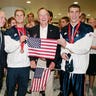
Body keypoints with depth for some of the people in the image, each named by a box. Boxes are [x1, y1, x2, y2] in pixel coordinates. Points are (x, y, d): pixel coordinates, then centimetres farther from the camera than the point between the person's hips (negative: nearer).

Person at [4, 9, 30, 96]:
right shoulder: (9, 32, 0)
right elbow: (7, 49, -9)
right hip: (12, 66, -3)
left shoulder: (28, 32, 11)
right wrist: (19, 41, -18)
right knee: (10, 89, 9)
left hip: (25, 65, 3)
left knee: (23, 88, 12)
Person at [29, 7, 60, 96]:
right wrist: (32, 60, -6)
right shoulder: (33, 30, 6)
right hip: (36, 62, 1)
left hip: (49, 63, -1)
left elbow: (58, 47, 0)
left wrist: (54, 62, -8)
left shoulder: (55, 29, 2)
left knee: (49, 87, 6)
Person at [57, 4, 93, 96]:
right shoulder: (64, 30, 10)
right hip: (66, 67, 4)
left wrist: (67, 45, -19)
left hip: (79, 68, -4)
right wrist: (62, 52, -4)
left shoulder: (87, 29, -6)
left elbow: (85, 49, -15)